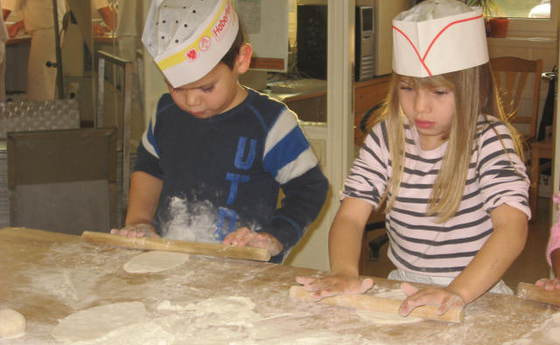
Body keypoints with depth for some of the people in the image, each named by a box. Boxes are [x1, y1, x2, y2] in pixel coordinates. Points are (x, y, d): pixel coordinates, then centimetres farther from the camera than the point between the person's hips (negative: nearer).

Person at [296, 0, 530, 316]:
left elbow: (512, 226, -21)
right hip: (402, 289, 3)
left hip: (478, 292, -3)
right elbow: (351, 216, -1)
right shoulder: (387, 137, 4)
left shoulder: (491, 139, -7)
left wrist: (458, 292, -35)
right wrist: (344, 272, -22)